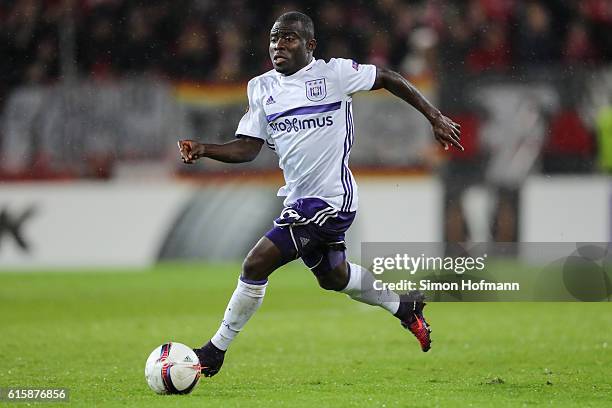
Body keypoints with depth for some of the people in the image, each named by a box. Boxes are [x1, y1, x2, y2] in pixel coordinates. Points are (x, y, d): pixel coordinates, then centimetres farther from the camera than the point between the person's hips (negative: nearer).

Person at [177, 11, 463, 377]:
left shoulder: (334, 73, -9)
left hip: (331, 199, -8)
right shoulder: (262, 88, 7)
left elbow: (389, 79, 1)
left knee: (256, 265, -15)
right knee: (333, 278, 25)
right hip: (299, 199, 8)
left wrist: (436, 118, 2)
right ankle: (404, 307, 48)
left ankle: (216, 351, -4)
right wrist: (204, 150, -12)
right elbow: (248, 147, 6)